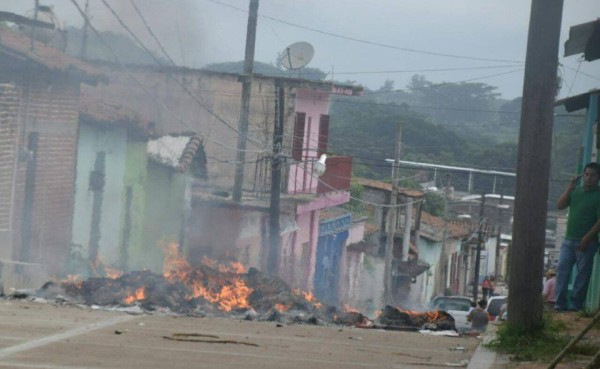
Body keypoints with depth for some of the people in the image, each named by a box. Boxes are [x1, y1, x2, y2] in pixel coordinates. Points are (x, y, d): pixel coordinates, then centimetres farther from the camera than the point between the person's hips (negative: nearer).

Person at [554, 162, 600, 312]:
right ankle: (560, 303, -6)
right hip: (569, 240, 5)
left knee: (583, 274, -2)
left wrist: (587, 238, -18)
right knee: (562, 269, -5)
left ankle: (576, 305, 2)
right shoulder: (576, 191, 13)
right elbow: (559, 205, 6)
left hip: (586, 242, -5)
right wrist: (570, 188, -4)